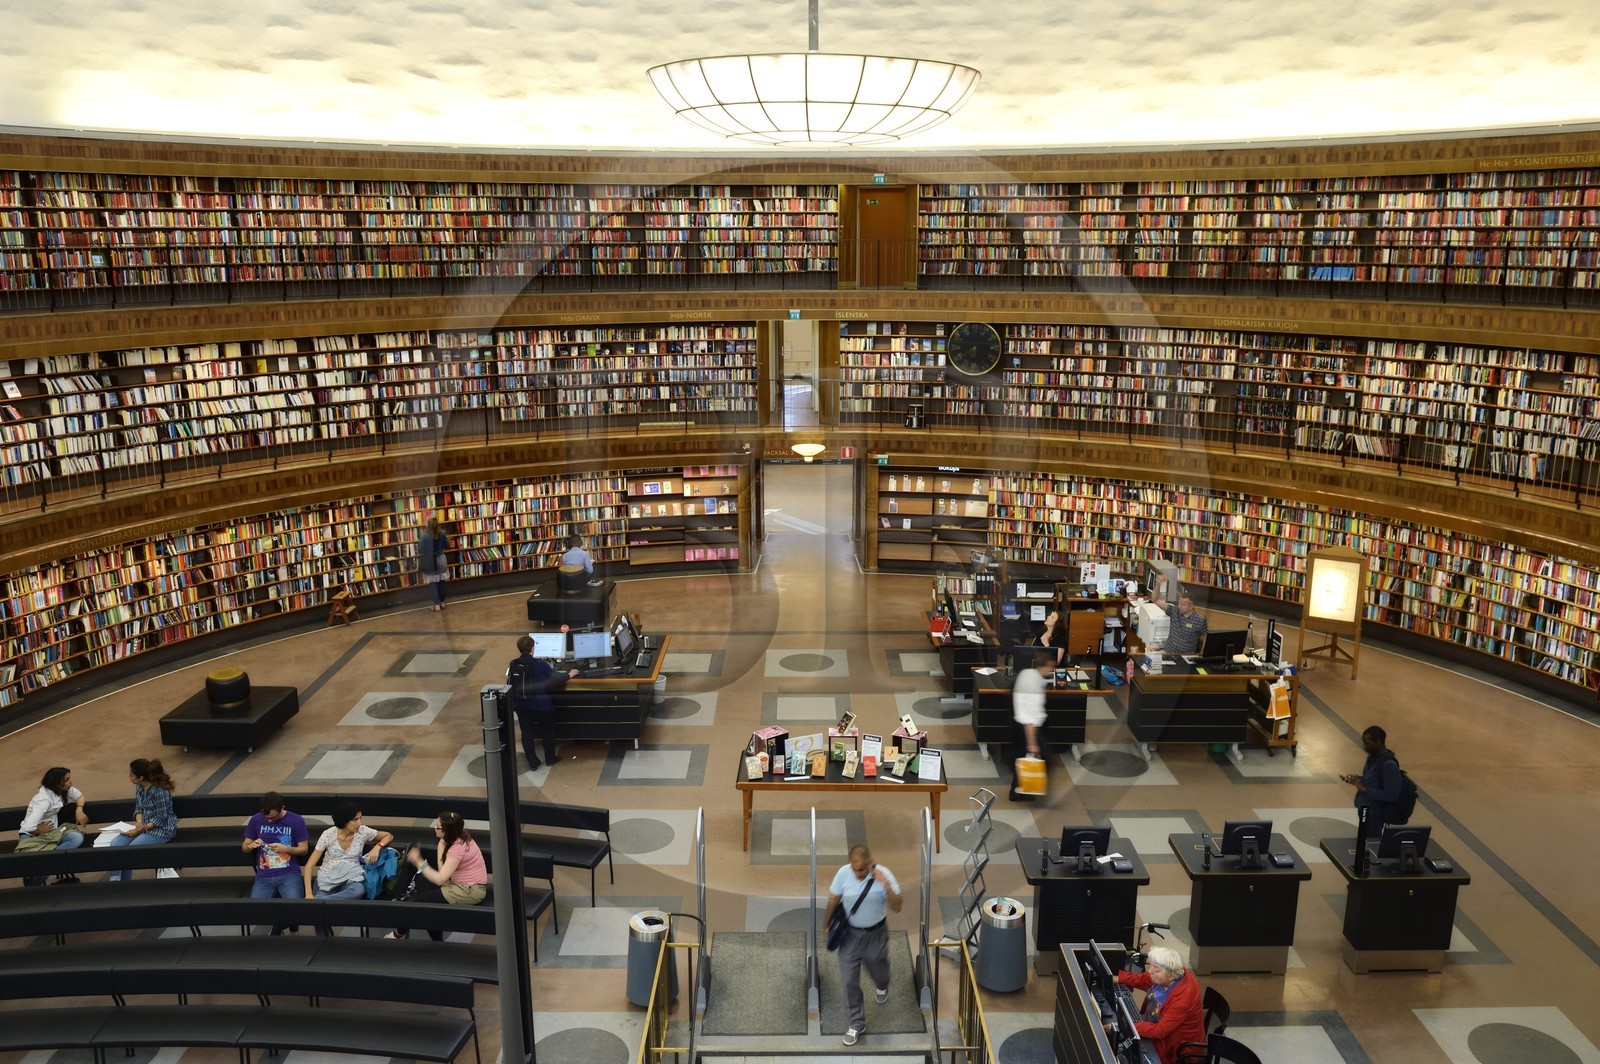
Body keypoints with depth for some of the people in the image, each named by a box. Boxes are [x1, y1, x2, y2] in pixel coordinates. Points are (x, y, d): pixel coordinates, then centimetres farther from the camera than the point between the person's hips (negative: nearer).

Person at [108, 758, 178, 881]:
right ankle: (115, 880, -6)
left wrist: (140, 829, -21)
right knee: (115, 844, -11)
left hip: (161, 828, -8)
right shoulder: (139, 786, 0)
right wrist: (139, 822, -10)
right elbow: (138, 808, 10)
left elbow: (161, 818, -19)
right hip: (143, 825, 8)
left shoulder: (160, 791, -25)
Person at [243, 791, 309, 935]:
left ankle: (292, 927, 10)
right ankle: (277, 926, 12)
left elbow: (304, 849, 3)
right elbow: (244, 847, 16)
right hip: (264, 876, 2)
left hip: (289, 874, -2)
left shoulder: (296, 820, 0)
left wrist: (285, 849, -16)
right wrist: (251, 845, -8)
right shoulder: (256, 820, 7)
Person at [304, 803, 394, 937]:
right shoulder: (328, 835, -8)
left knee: (358, 891, -39)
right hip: (327, 877, -1)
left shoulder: (363, 831, -2)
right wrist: (308, 894, -22)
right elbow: (310, 865, -9)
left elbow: (389, 836, 14)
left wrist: (377, 847, -9)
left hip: (351, 877, 1)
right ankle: (325, 941, -7)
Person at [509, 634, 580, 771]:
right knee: (548, 731, 19)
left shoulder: (513, 664, -8)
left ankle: (533, 763, 20)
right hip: (540, 705, -3)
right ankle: (550, 759, 32)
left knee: (526, 733, 15)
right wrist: (569, 675, 5)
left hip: (521, 706, 3)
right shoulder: (540, 664, -20)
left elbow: (511, 683, 7)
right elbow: (556, 679, -11)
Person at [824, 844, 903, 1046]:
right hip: (850, 933, 1)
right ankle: (857, 1023, 24)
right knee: (849, 980, 3)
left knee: (878, 969, 23)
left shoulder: (883, 874, -24)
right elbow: (833, 900, -4)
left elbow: (897, 907, -25)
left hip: (876, 933, 0)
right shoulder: (843, 873, -21)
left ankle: (882, 987, 62)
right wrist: (826, 923, 9)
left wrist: (887, 885, -42)